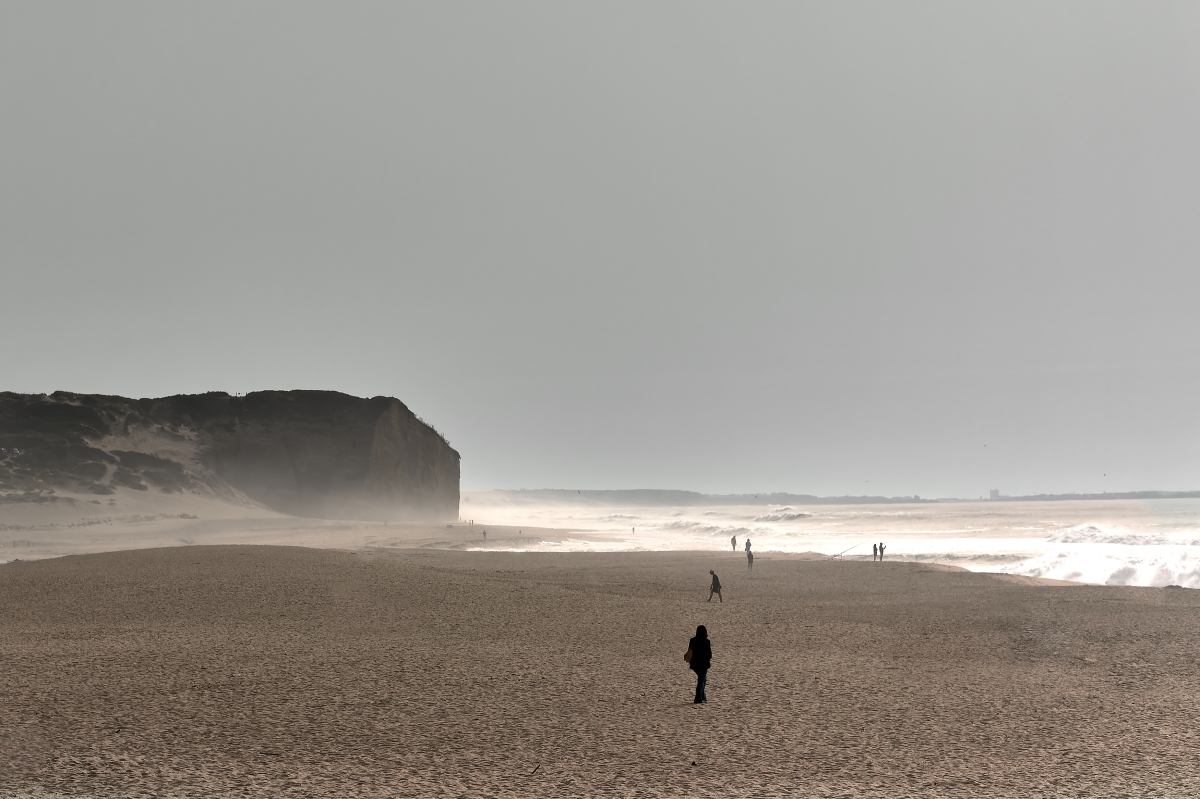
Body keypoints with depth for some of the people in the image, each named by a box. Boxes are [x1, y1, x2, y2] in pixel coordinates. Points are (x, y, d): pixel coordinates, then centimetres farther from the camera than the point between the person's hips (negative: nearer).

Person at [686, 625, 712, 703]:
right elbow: (709, 654, -12)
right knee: (701, 681, 4)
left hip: (694, 664, 5)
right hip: (703, 664, -5)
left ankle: (702, 697, 29)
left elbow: (689, 652, 5)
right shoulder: (706, 642, -15)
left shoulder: (692, 641, -1)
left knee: (702, 679, 24)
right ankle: (698, 699, 2)